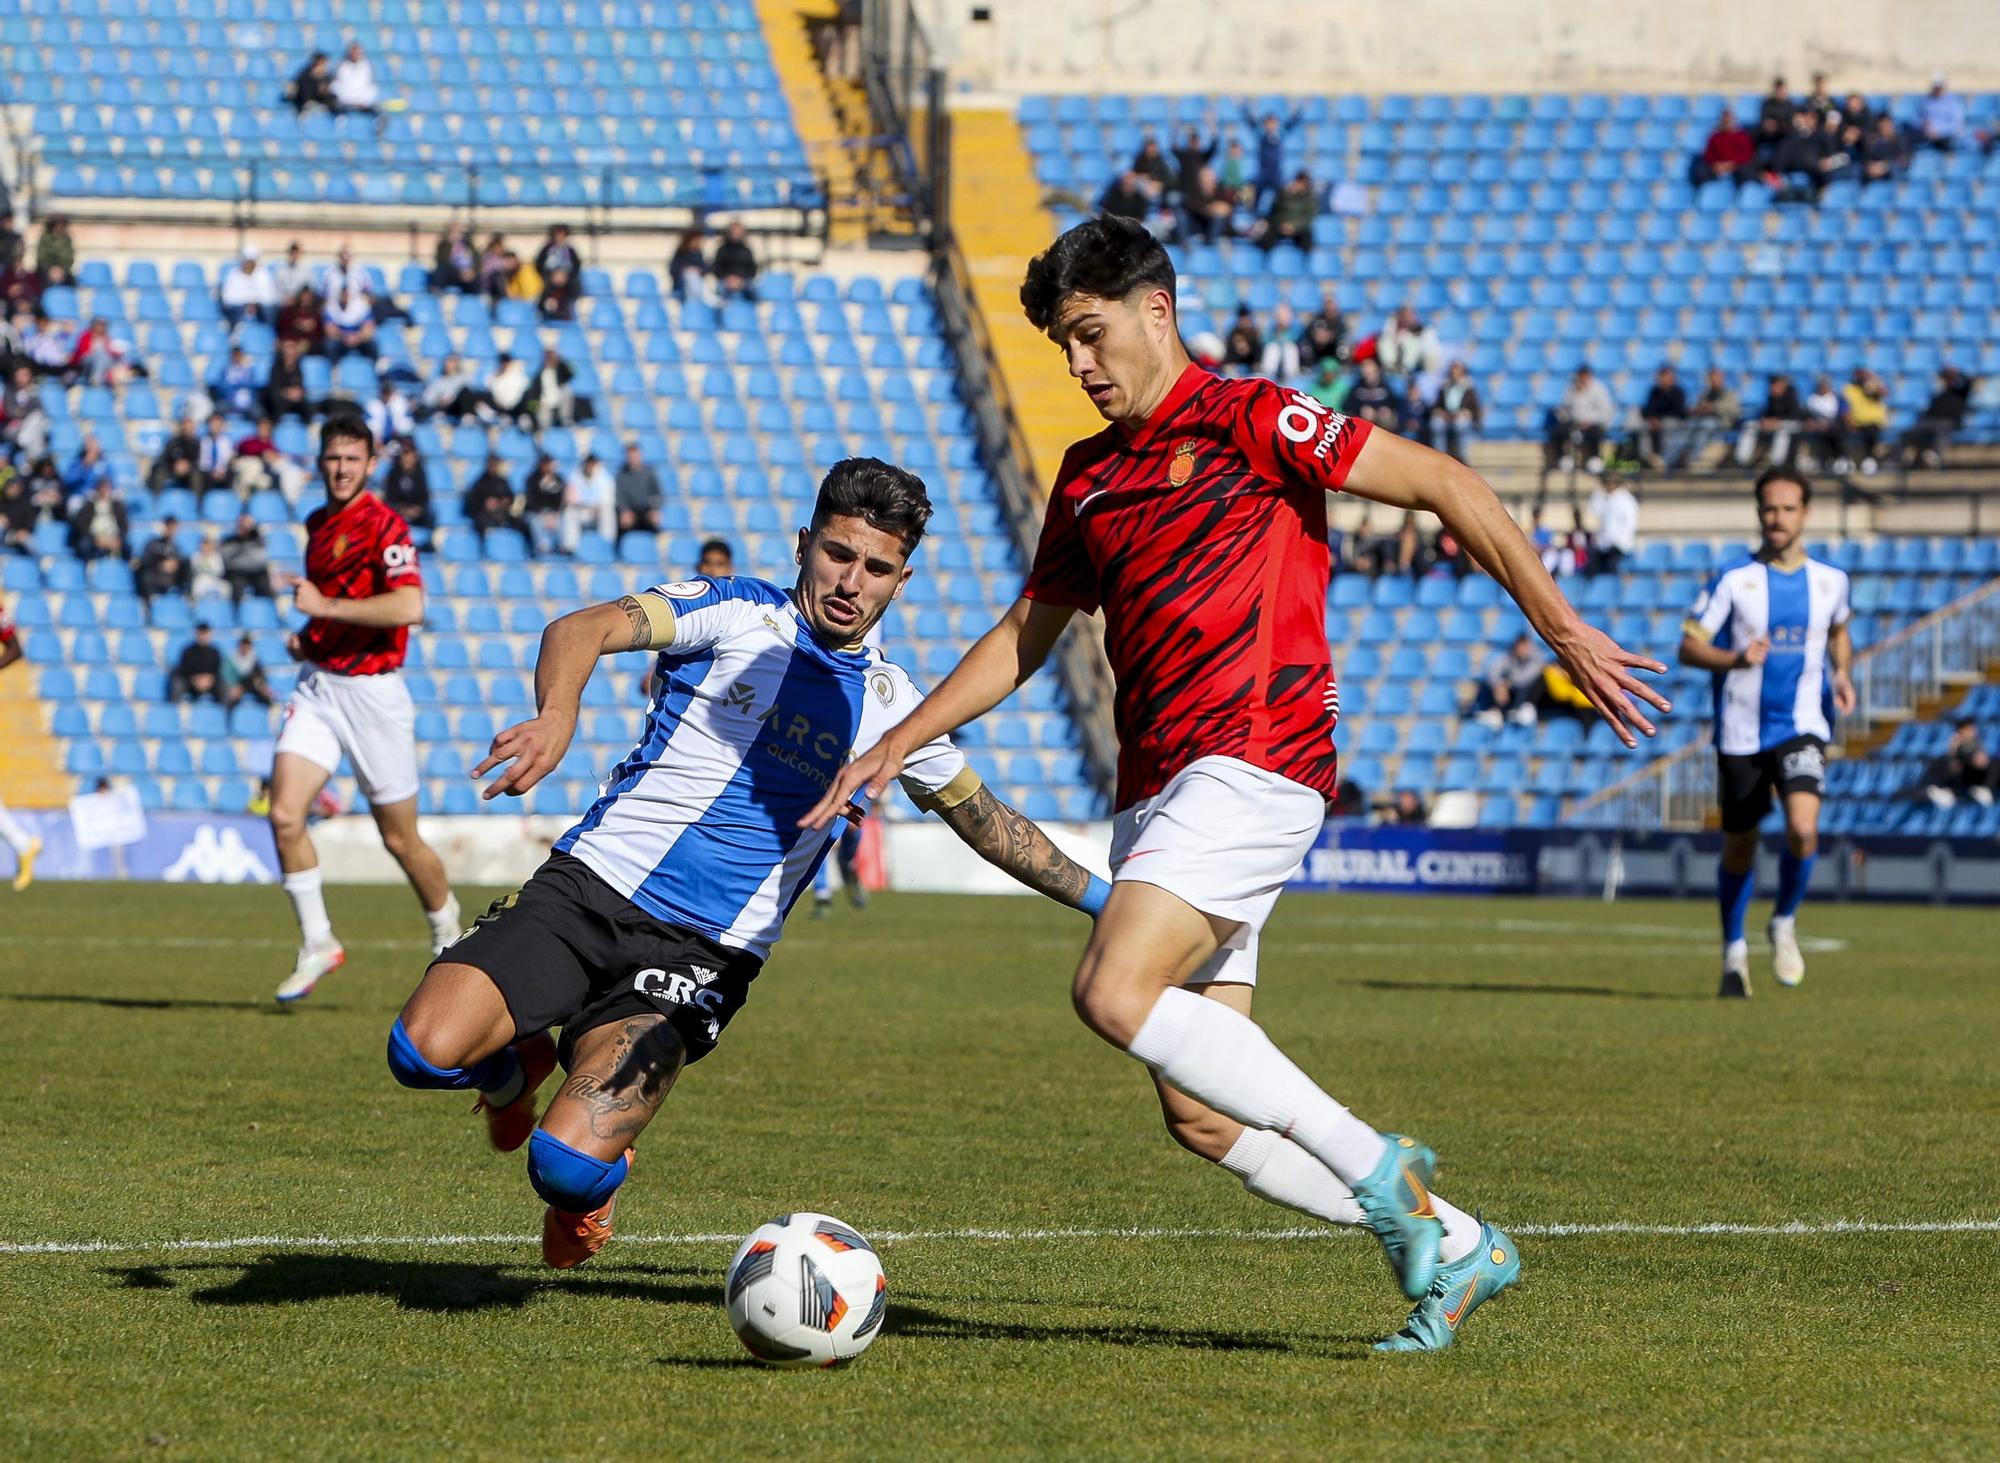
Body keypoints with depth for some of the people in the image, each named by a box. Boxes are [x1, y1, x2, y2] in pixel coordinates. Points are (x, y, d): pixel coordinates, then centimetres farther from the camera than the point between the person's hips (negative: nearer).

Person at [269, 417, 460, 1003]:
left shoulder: (384, 526, -13)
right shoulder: (317, 523, 13)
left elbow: (409, 606, -27)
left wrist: (324, 607, -22)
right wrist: (307, 639, 11)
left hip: (373, 691, -6)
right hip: (317, 685, 6)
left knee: (400, 838, 5)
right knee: (284, 815, -13)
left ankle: (448, 934, 30)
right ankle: (317, 943, 0)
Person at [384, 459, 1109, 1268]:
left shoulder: (889, 705, 11)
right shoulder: (736, 612, 1)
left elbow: (986, 820, 29)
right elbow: (581, 630, -16)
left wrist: (1099, 896, 29)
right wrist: (558, 715, -38)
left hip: (701, 954, 1)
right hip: (589, 885, -1)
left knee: (567, 1165, -23)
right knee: (425, 1050, -23)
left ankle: (583, 1188, 17)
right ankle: (516, 1065, 14)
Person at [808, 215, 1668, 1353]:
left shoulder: (1244, 418, -2)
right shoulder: (1088, 476, 20)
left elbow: (1445, 485, -5)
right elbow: (1028, 634, 31)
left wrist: (1565, 632, -9)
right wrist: (897, 745, 22)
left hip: (1252, 758, -8)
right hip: (1157, 787, 8)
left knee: (1116, 995, -27)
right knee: (1201, 1117, 1)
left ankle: (1374, 1165, -18)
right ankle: (1452, 1244, 12)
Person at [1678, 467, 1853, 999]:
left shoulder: (1830, 580, 4)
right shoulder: (1733, 580, -5)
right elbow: (1689, 647, -5)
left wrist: (1842, 674, 5)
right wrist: (1735, 659, -23)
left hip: (1802, 729, 0)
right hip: (1741, 731, 0)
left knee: (1803, 830, -22)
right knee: (1740, 847, 9)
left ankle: (1785, 923, 6)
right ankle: (1735, 951, 31)